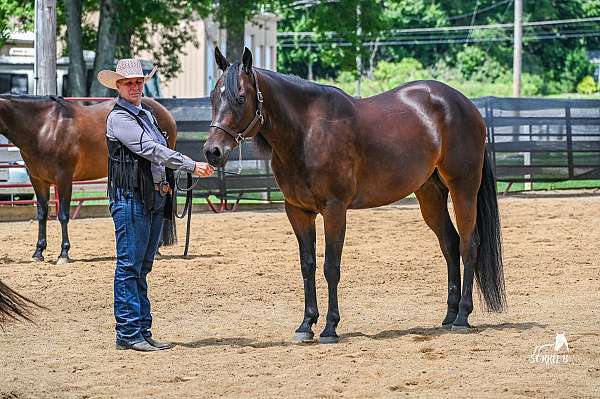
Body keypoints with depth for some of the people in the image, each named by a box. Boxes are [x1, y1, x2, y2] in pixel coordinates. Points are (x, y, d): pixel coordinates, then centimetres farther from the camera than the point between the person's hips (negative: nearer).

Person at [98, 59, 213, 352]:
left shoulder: (147, 114, 18)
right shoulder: (119, 118, -10)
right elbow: (150, 149, -19)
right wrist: (191, 165, -21)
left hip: (155, 199, 9)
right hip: (131, 198, -9)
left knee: (142, 267, 11)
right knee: (129, 267, -6)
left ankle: (142, 331, 14)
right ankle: (128, 333, -5)